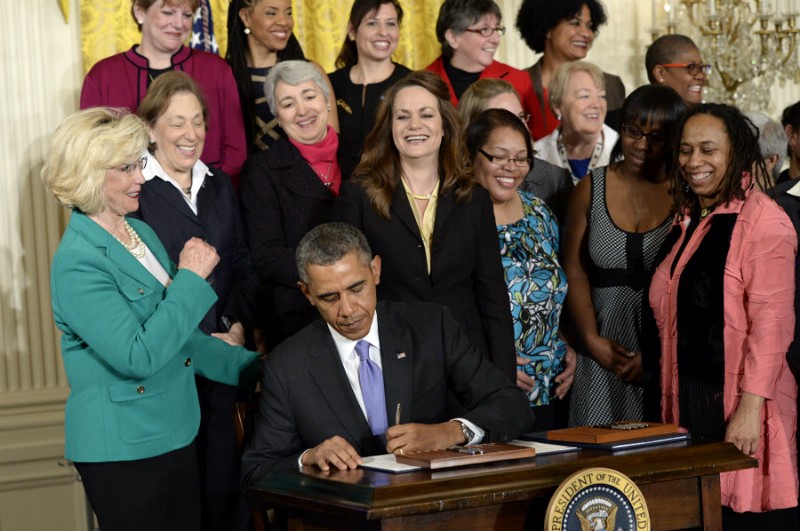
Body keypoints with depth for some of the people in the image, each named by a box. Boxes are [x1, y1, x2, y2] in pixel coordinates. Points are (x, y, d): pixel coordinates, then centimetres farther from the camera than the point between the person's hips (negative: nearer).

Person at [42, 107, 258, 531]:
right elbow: (139, 357, -25)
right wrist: (190, 277, -19)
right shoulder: (77, 262, -17)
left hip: (175, 433, 8)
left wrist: (252, 366, 13)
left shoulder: (141, 233, 9)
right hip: (122, 451, -8)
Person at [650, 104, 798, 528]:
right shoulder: (687, 221, 16)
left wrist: (750, 407, -21)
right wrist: (669, 405, 15)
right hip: (688, 404, 7)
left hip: (740, 411, -7)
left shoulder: (763, 221, -10)